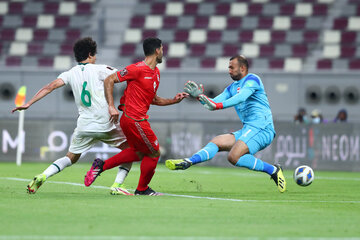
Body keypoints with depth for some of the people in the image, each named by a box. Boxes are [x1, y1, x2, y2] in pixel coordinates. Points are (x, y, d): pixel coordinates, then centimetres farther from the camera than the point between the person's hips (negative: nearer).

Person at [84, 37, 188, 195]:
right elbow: (109, 80, -13)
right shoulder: (138, 69, -15)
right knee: (154, 153, 3)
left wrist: (173, 100, 13)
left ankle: (101, 165, 20)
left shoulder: (156, 72, 14)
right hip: (134, 120, -10)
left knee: (139, 153, 20)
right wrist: (111, 106, -21)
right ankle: (142, 189, 20)